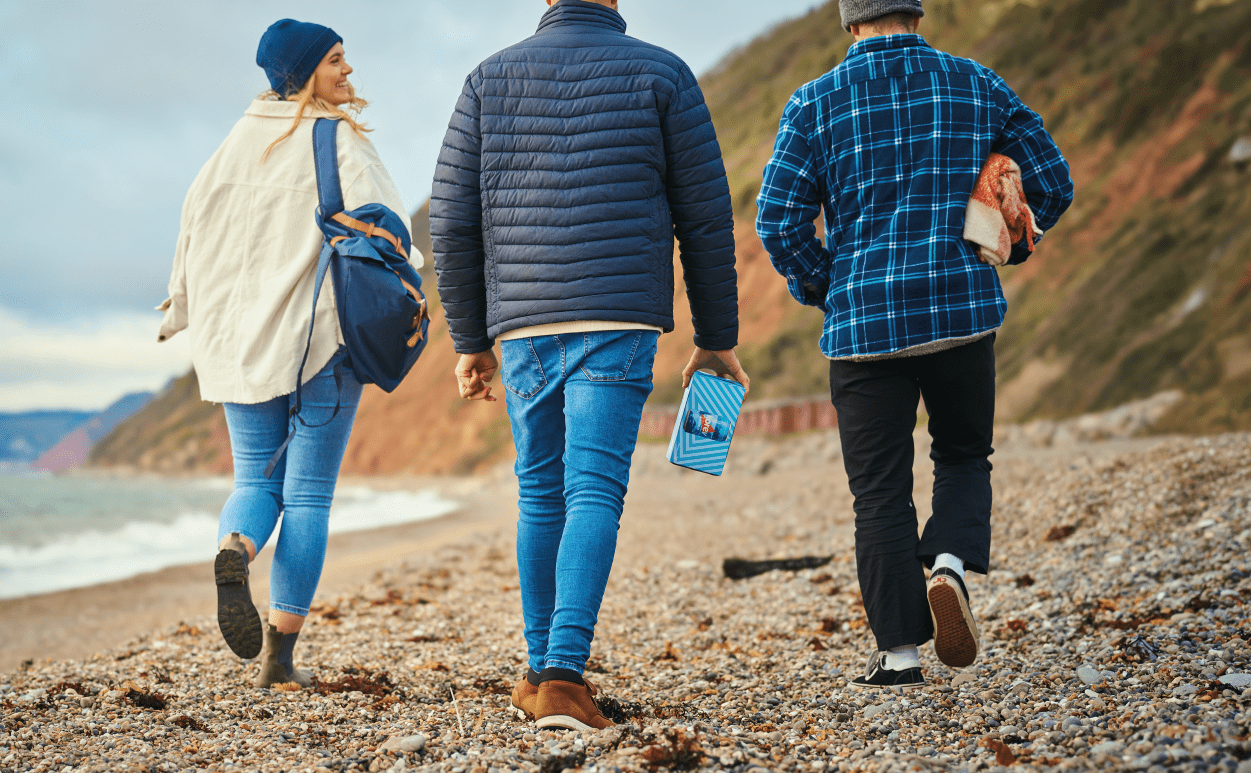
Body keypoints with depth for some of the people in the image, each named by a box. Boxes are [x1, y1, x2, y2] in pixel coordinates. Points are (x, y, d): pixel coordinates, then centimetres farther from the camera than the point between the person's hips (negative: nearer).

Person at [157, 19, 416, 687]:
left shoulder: (242, 138, 10)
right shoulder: (340, 141, -5)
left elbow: (196, 215, 14)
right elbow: (370, 219, -18)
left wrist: (183, 304, 24)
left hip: (240, 335, 4)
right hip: (325, 332, -4)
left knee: (255, 480, 14)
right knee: (308, 494, 3)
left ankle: (234, 549, -22)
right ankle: (280, 656, 1)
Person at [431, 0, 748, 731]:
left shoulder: (490, 80, 10)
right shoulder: (661, 73, 5)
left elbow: (453, 223, 7)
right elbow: (705, 217, 3)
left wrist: (470, 341, 15)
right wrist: (717, 338, 10)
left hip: (523, 324, 3)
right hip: (618, 320, -3)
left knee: (542, 496, 15)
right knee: (594, 494, -7)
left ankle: (544, 672, 20)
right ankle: (563, 676, -20)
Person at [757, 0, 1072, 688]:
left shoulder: (815, 103, 0)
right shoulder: (978, 85, 6)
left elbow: (778, 220, -6)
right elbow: (1053, 185, 8)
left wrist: (821, 290, 10)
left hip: (863, 322, -1)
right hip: (963, 309, 1)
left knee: (881, 493, 6)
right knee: (964, 456, 20)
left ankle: (898, 652, 6)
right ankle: (951, 562, -7)